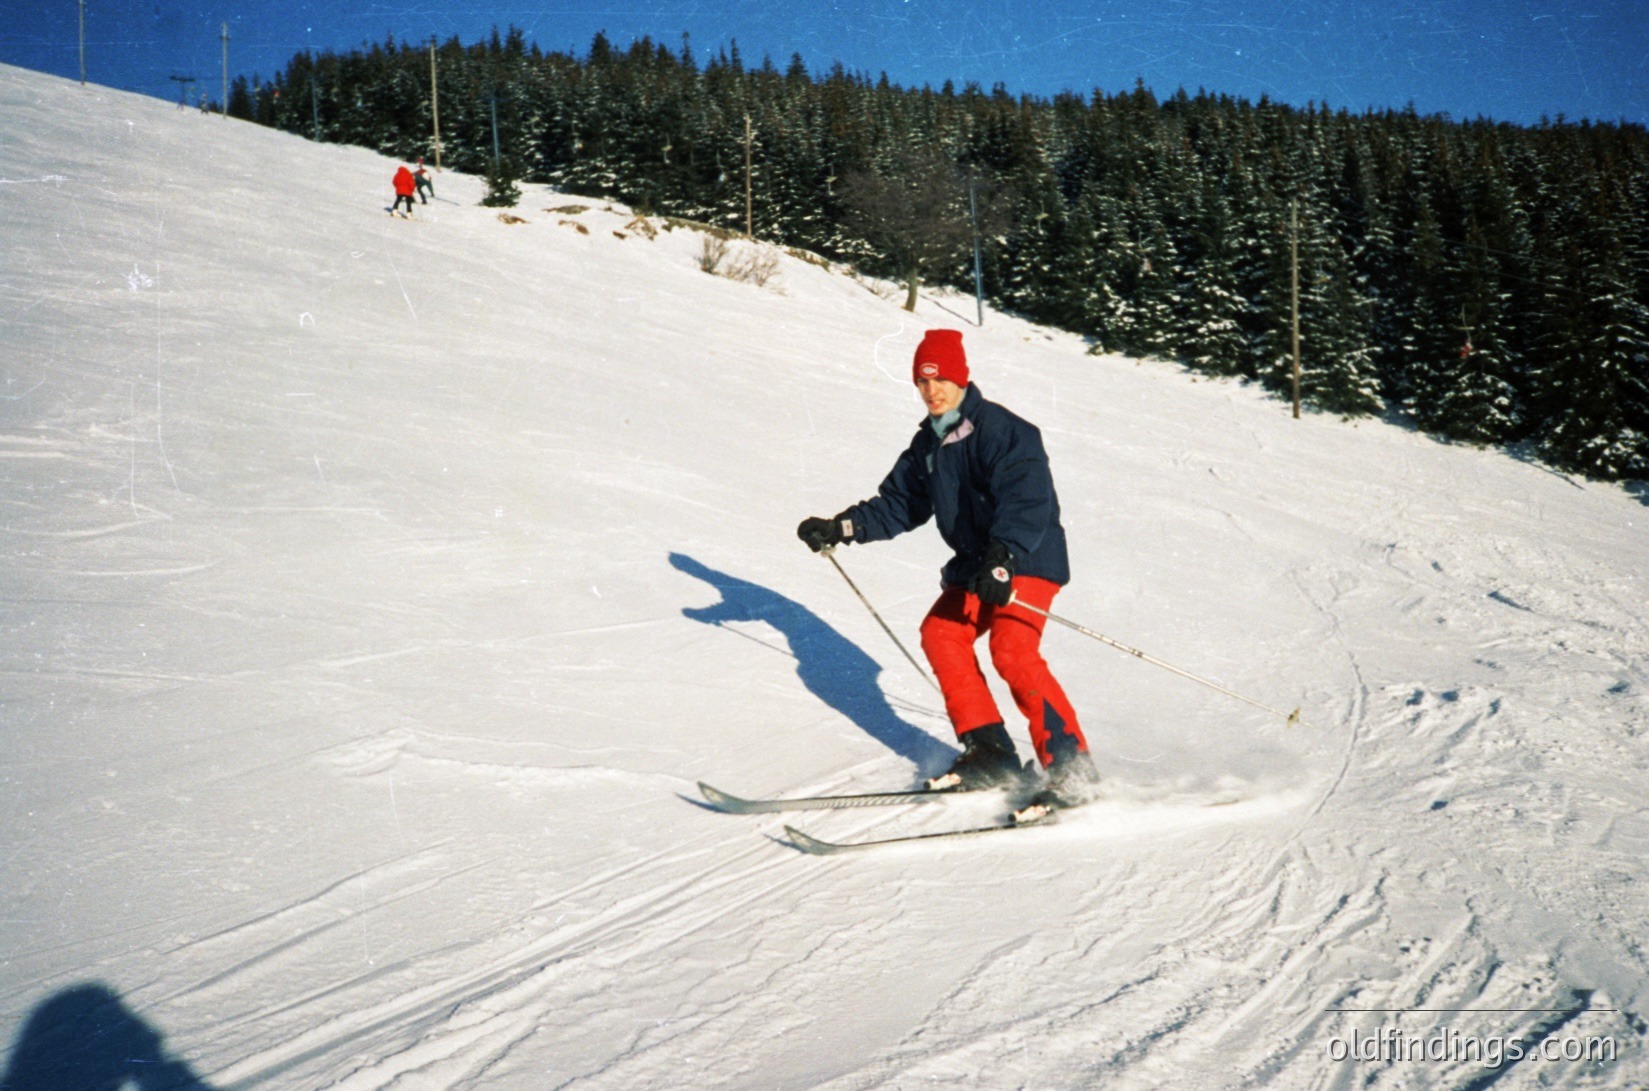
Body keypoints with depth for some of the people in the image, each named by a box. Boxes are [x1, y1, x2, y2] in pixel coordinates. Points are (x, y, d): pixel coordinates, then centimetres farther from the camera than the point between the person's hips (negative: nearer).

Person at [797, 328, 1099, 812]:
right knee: (941, 634, -5)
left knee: (1012, 650, -24)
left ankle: (1070, 767, -18)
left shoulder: (1002, 431, -16)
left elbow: (1027, 503, -28)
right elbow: (897, 504, 17)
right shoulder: (928, 443, 10)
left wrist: (1002, 561, -41)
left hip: (1028, 560, -9)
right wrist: (840, 528, 5)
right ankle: (989, 754, 0)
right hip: (976, 565, 9)